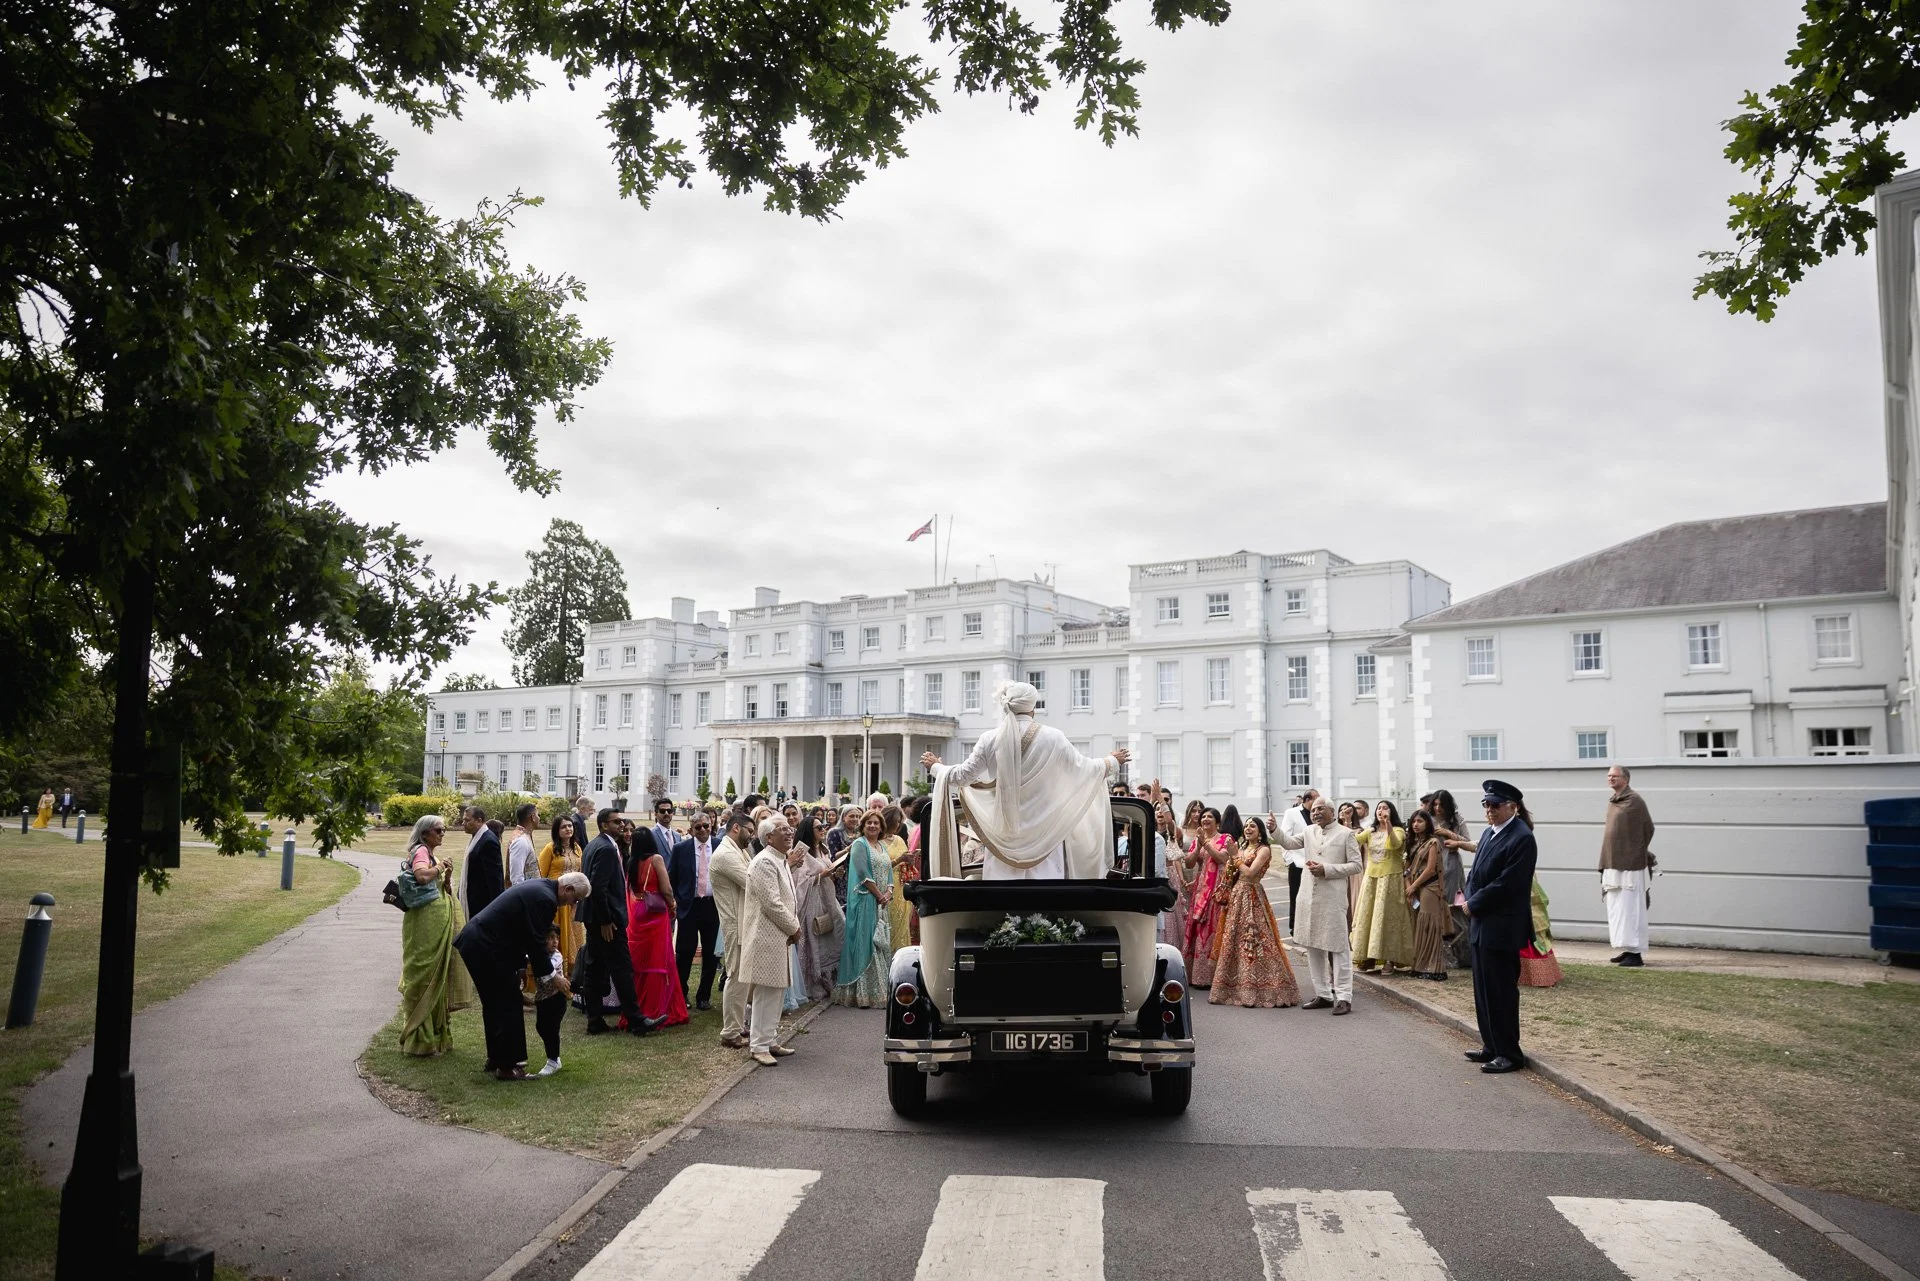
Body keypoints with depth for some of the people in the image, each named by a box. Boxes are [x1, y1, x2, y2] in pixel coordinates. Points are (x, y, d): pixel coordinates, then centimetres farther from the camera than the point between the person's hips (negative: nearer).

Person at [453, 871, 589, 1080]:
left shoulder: (540, 886, 11)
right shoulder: (545, 899, -20)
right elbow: (536, 942, -16)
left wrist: (525, 961, 22)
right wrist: (551, 976, -5)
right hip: (487, 949, -11)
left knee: (493, 1003, 21)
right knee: (509, 1006, -1)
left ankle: (495, 1058, 33)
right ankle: (507, 1066, 7)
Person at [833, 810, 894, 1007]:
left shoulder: (883, 846, 18)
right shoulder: (859, 844, -4)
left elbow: (889, 872, 16)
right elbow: (863, 873, -13)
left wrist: (889, 892, -2)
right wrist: (878, 894, -13)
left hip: (882, 902, 7)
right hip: (865, 900, -7)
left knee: (881, 944, 7)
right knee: (866, 944, -9)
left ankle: (881, 990, 11)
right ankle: (864, 993, -8)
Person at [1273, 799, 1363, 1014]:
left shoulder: (1345, 834, -2)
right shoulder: (1310, 832, 12)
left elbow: (1356, 865, -5)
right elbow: (1289, 843, 15)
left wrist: (1326, 869, -13)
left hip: (1333, 898, -6)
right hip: (1309, 897, 6)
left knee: (1339, 947, -3)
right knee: (1313, 947, 10)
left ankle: (1343, 997, 1)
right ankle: (1323, 995, 19)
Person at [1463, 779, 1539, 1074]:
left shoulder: (1522, 838, -15)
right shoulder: (1489, 833, 12)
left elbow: (1506, 884, -20)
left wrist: (1473, 905, -12)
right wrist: (1469, 900, 0)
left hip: (1502, 928, -9)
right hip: (1480, 923, 9)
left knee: (1501, 991, -2)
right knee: (1483, 989, 15)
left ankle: (1509, 1054, 8)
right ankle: (1491, 1046, 26)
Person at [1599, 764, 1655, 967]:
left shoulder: (1634, 800, -11)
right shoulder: (1612, 801, 13)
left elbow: (1648, 829, -8)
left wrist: (1636, 854, 0)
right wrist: (1606, 863, 16)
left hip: (1630, 866, -9)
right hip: (1613, 865, 9)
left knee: (1629, 909, -7)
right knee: (1616, 908, 11)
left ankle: (1635, 954, -5)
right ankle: (1627, 950, 18)